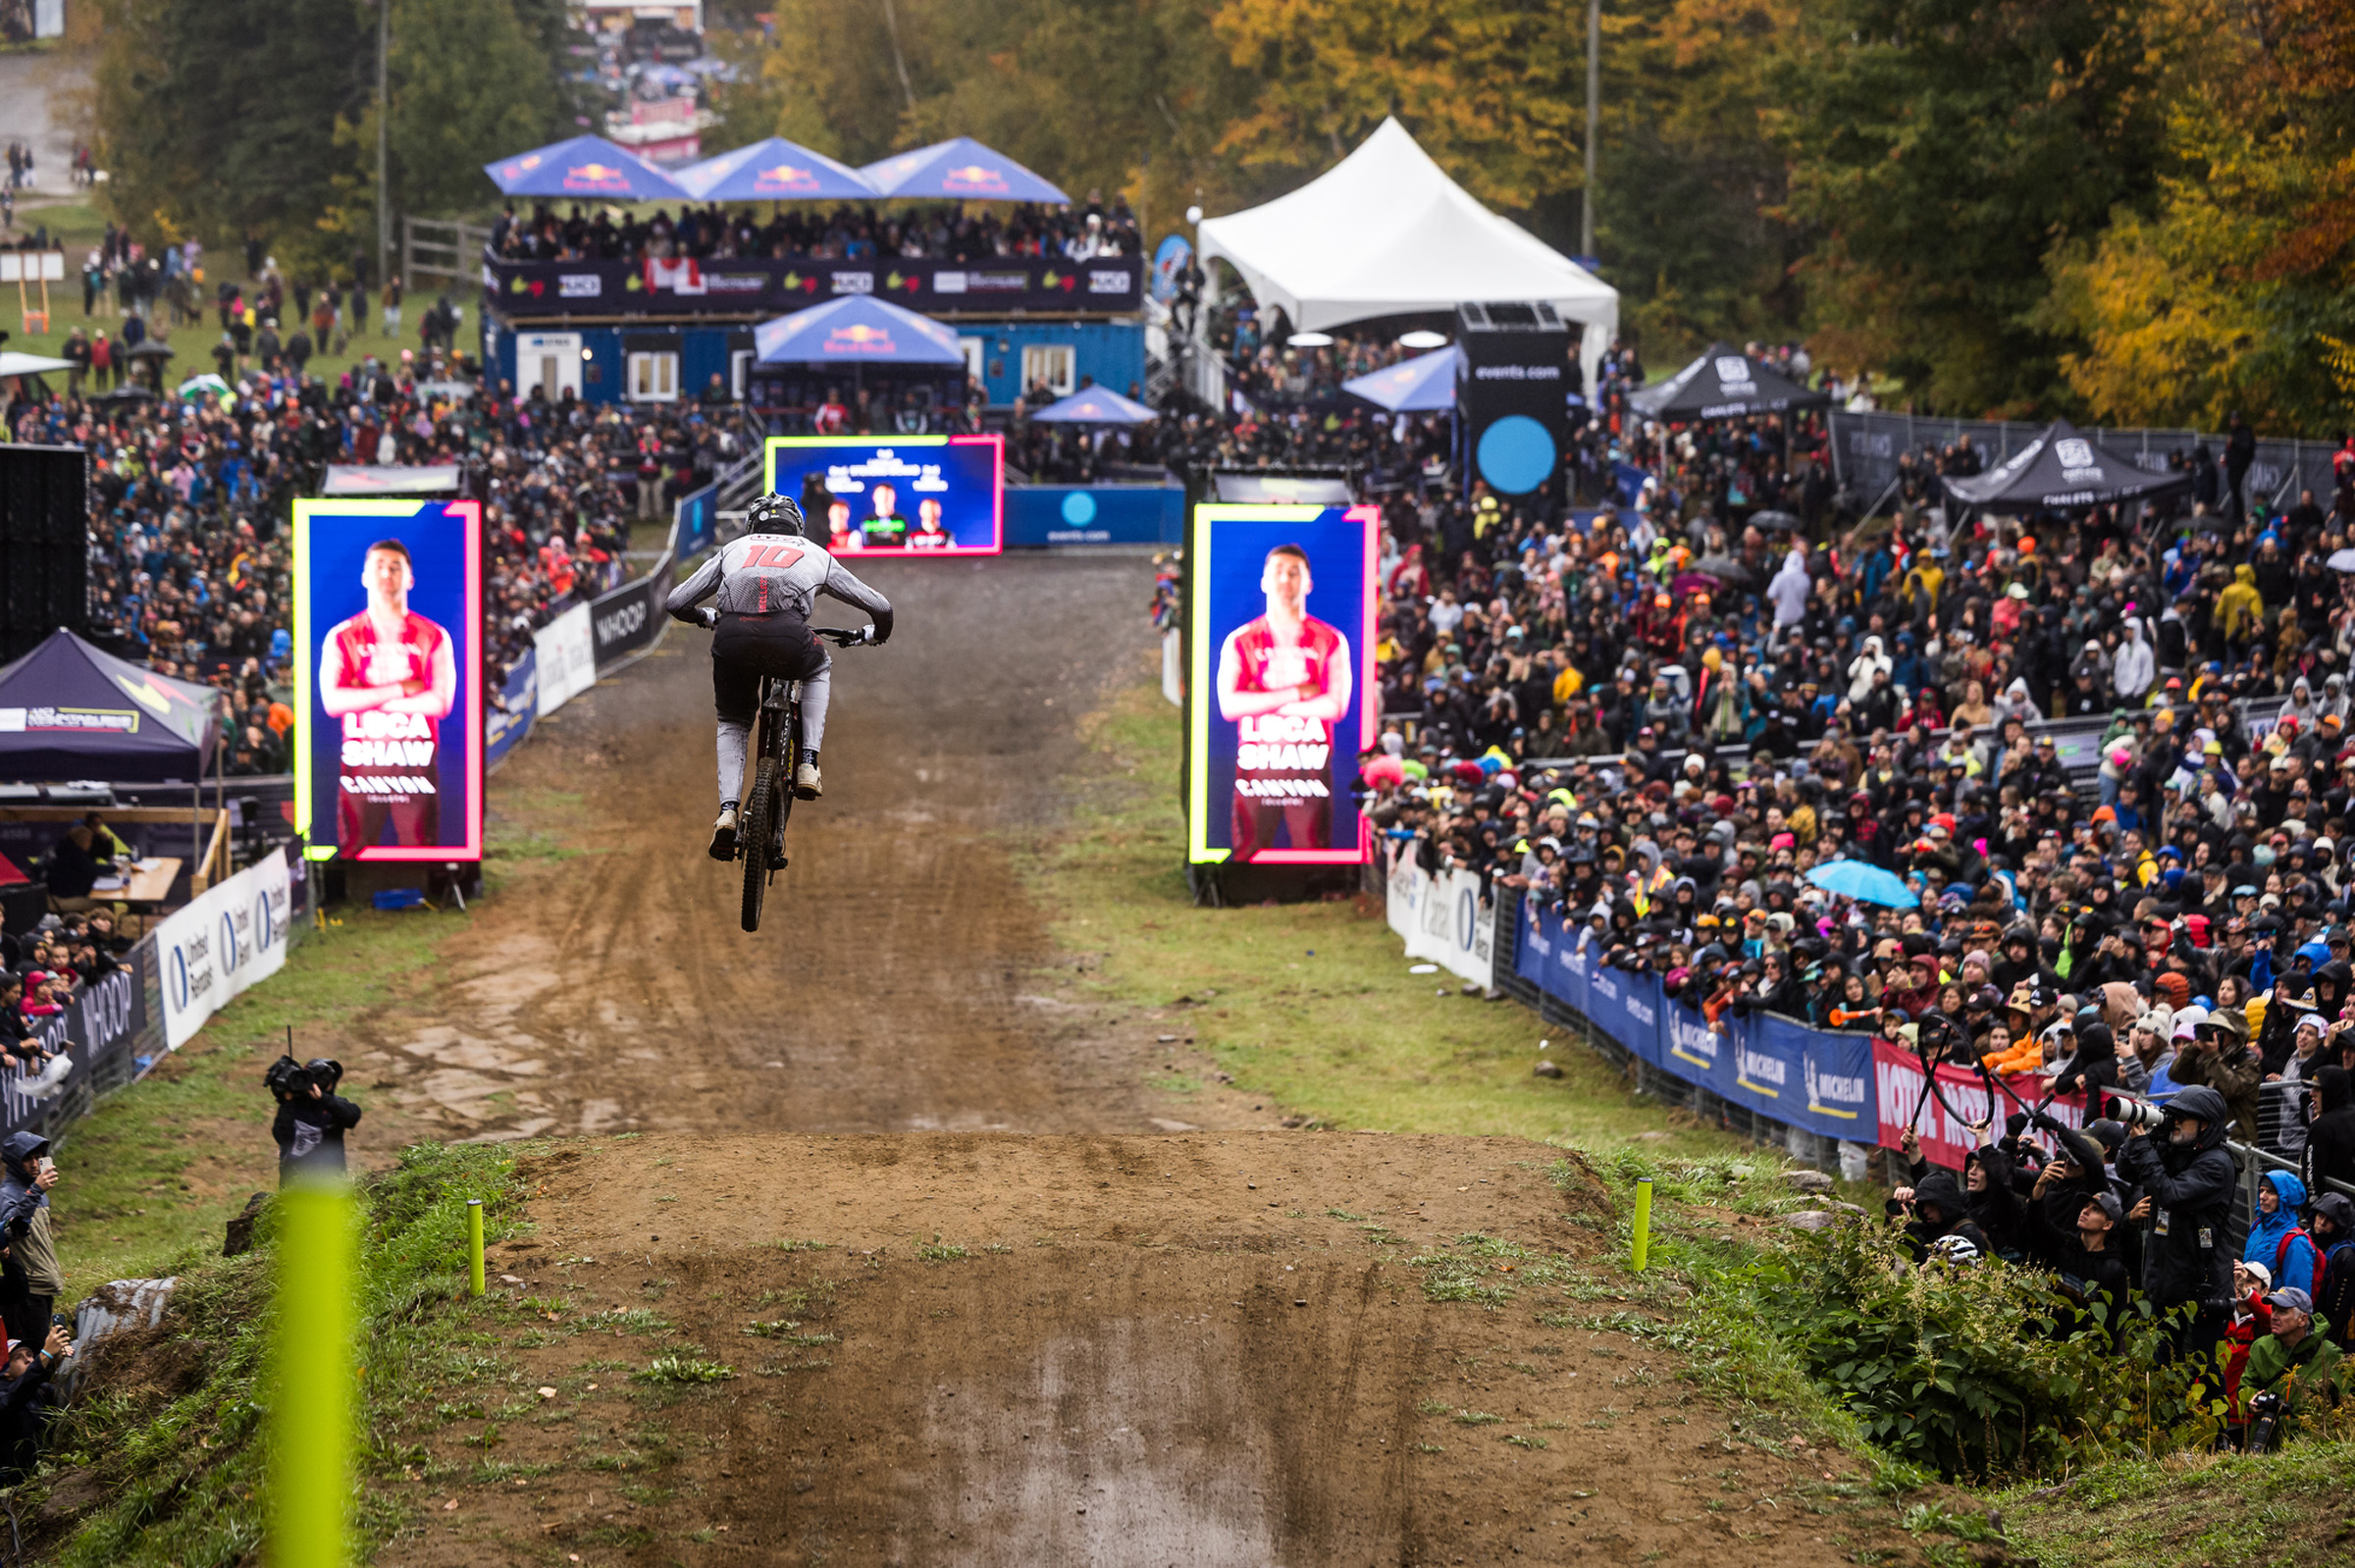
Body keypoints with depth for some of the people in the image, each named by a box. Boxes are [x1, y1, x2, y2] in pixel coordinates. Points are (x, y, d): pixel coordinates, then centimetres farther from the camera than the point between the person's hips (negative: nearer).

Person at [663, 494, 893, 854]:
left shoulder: (735, 549, 33)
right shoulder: (816, 554, 33)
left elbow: (675, 603, 30)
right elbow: (880, 606, 38)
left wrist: (705, 618, 53)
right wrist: (877, 634, 62)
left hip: (733, 638, 1)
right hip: (787, 636, -1)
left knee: (732, 725, 27)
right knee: (819, 669, 37)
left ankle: (727, 811, 5)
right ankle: (807, 764, 22)